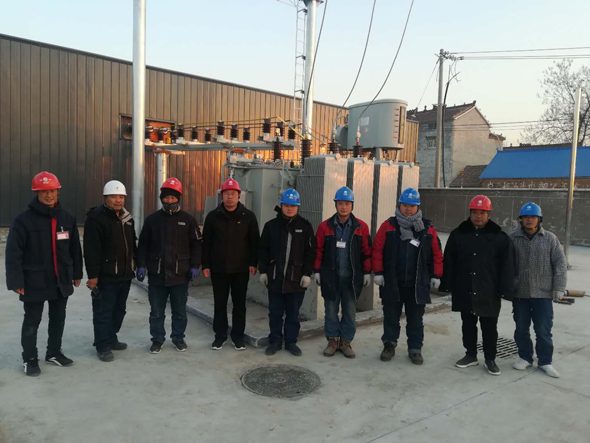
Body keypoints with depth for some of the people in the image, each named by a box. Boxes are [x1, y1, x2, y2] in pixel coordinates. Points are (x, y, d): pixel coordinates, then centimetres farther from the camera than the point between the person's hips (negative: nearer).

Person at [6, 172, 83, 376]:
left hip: (62, 281, 5)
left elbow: (75, 249, 10)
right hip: (35, 282, -4)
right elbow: (13, 252, -11)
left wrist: (77, 273, 12)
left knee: (58, 319, 17)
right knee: (32, 321, 9)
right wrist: (16, 281, -14)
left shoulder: (67, 218, 3)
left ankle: (54, 353, 34)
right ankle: (30, 359, 26)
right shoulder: (24, 220, -11)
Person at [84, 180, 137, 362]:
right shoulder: (96, 217, -13)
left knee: (119, 309, 18)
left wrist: (135, 265, 18)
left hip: (125, 274, 8)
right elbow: (91, 250, -17)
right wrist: (93, 275, -20)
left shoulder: (127, 218, 12)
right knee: (103, 312, 1)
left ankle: (111, 338, 33)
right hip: (105, 276, -8)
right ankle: (103, 346, 12)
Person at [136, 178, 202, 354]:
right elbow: (143, 245, 7)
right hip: (157, 273, 1)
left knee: (180, 311, 11)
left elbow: (196, 245, 3)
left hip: (180, 274, -1)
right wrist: (141, 265, 0)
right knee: (157, 311, 10)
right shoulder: (152, 219, 4)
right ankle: (157, 339, 25)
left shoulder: (188, 219, 1)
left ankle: (178, 337, 27)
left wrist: (194, 266, -3)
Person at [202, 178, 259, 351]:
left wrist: (253, 263, -5)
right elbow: (206, 242, 4)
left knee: (239, 304, 8)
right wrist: (205, 265, 0)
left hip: (241, 269, 0)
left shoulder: (248, 216, 0)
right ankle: (220, 335, 23)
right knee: (220, 304, 10)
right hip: (218, 268, 1)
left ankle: (238, 336, 20)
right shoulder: (213, 216, 2)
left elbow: (254, 241, 2)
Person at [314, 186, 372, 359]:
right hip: (330, 276, 0)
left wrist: (367, 272, 1)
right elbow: (318, 250, 3)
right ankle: (332, 340, 24)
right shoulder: (325, 226, 0)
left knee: (350, 311, 8)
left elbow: (367, 251, 3)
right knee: (331, 310, 9)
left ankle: (346, 341, 23)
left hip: (352, 277, 0)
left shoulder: (361, 226, 0)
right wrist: (317, 271, 0)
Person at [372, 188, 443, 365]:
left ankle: (415, 349, 24)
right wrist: (378, 272, -5)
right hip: (392, 282, 0)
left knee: (415, 319, 11)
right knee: (391, 316, 12)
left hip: (418, 284, 1)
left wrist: (436, 276, 3)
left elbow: (437, 254, 5)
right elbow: (377, 249, -2)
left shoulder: (427, 229, 1)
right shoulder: (388, 226, -2)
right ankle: (389, 344, 28)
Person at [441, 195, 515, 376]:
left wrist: (505, 290, -9)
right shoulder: (458, 234, 3)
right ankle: (471, 355, 30)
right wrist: (448, 285, 2)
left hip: (489, 292, -2)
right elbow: (449, 262, 4)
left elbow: (506, 265, -5)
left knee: (489, 327, 8)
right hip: (464, 291, 2)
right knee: (468, 324, 14)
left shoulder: (499, 236, -3)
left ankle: (490, 359, 24)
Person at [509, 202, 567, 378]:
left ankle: (545, 361, 22)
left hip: (543, 293, -1)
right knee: (521, 328, 12)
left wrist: (559, 288, -4)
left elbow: (560, 264, 0)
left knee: (543, 330, 6)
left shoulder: (550, 238, -1)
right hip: (519, 293, 1)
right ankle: (525, 357, 28)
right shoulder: (512, 238, -1)